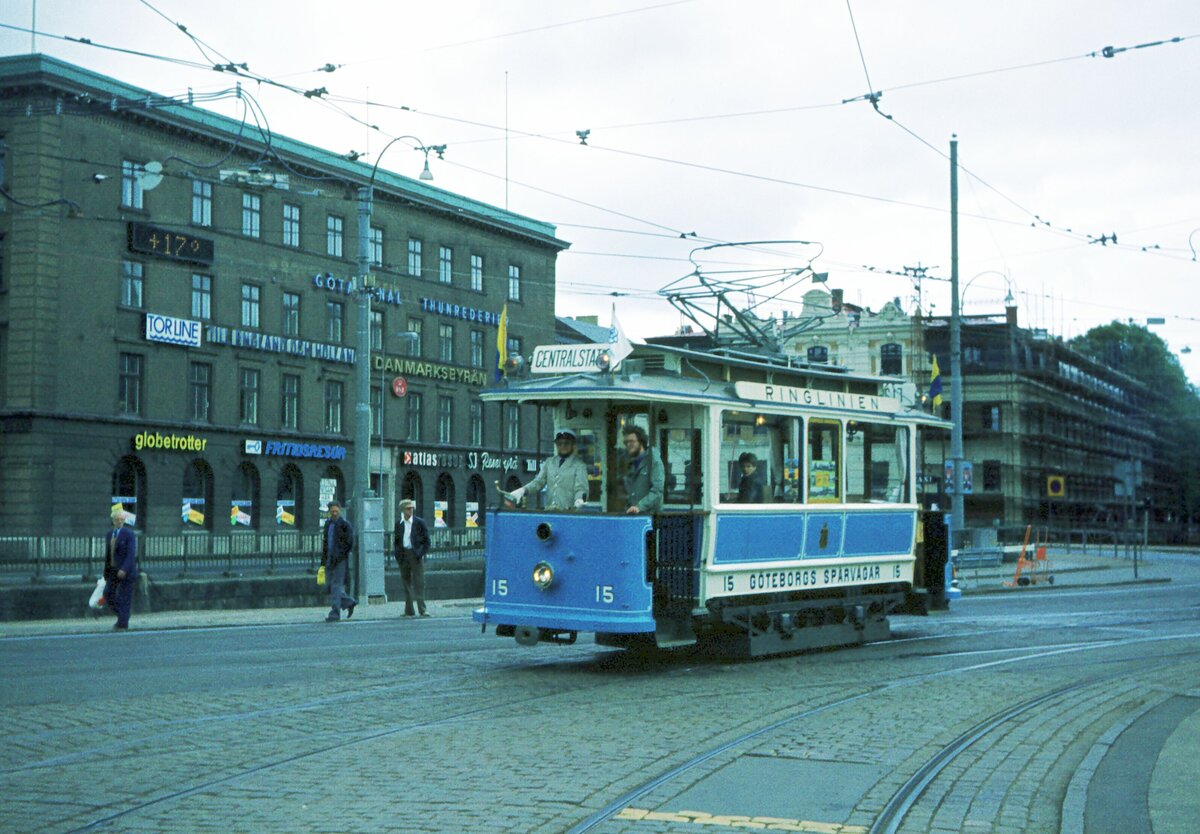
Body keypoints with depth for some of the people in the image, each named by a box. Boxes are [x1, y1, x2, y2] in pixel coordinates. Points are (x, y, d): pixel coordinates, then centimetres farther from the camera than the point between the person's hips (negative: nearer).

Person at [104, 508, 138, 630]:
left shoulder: (129, 534, -9)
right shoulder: (110, 534, 10)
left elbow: (131, 554, -17)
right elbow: (107, 554, 15)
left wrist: (124, 569, -28)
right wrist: (106, 573, 15)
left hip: (125, 572, -6)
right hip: (113, 570, 6)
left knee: (124, 597, -3)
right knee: (108, 593, 0)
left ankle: (122, 625, 3)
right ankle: (121, 616, 18)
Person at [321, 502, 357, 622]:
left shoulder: (345, 525, -6)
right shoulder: (328, 524, 14)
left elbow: (350, 544, -10)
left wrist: (338, 556, -17)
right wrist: (323, 561, 15)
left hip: (340, 560, -7)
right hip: (330, 560, 7)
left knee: (336, 585, -8)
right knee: (329, 585, 7)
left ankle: (335, 613, -6)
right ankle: (349, 602, 23)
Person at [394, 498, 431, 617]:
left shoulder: (419, 522, -1)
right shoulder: (398, 523, 8)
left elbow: (426, 540, 0)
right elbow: (397, 540, 15)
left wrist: (421, 554, -9)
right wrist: (398, 555, 3)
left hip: (416, 555, -3)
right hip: (403, 555, 3)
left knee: (419, 582, -8)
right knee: (406, 583, 7)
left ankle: (422, 609, -9)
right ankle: (408, 611, 12)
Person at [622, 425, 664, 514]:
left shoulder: (654, 461, -5)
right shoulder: (631, 463, 18)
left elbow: (657, 490, -15)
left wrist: (639, 507, -24)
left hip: (650, 513, -6)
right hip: (632, 514, 6)